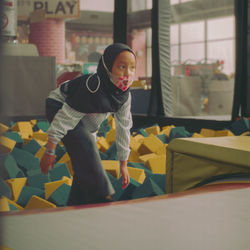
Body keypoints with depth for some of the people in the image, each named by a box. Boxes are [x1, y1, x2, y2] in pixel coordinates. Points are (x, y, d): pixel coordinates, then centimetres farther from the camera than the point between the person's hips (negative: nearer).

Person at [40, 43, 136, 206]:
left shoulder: (125, 95, -15)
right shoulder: (92, 87, -37)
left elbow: (124, 128, -4)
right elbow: (64, 118, -32)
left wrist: (123, 164, 1)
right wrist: (49, 151, -28)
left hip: (85, 121, 8)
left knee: (86, 165, 1)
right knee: (85, 147, -28)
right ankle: (102, 199, -26)